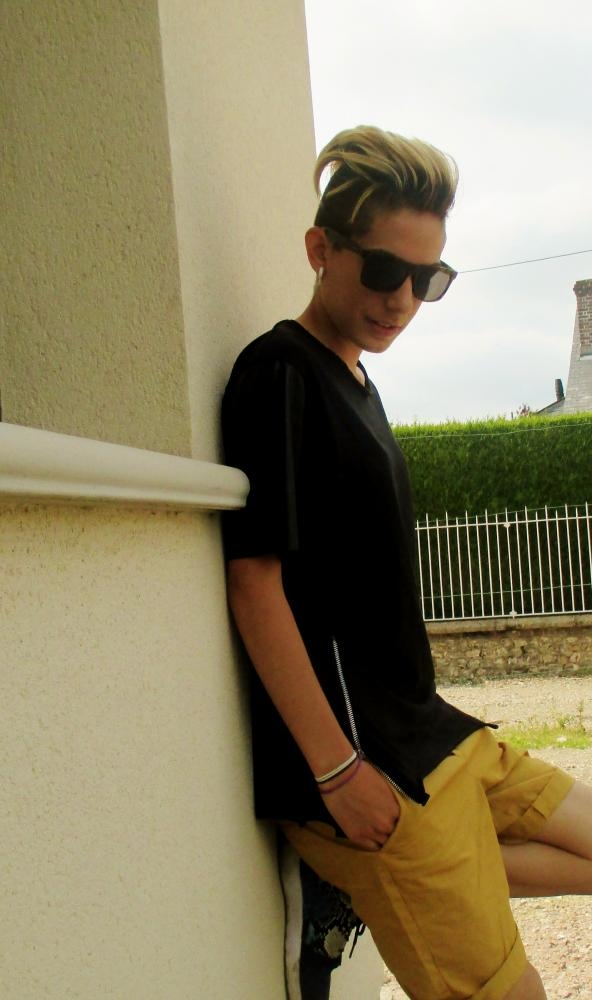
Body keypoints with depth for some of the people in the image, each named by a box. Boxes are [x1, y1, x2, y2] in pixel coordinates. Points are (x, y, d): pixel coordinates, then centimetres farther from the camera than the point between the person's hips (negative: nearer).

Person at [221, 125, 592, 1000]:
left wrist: (419, 731, 18)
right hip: (364, 763, -9)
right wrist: (337, 770, -19)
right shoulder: (279, 373, -13)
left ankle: (389, 884, 7)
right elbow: (254, 581, -19)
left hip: (426, 733, 9)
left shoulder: (354, 380, 13)